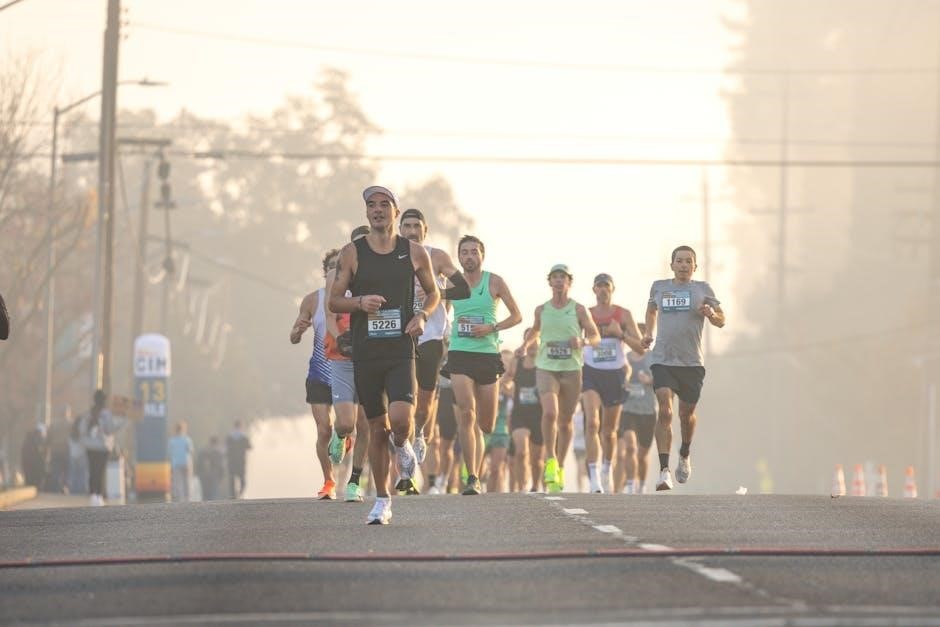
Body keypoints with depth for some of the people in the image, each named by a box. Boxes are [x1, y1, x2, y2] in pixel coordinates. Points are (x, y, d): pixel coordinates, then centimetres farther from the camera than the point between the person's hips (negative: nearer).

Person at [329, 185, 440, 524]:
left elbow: (433, 293, 17)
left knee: (401, 419, -22)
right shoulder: (352, 253, 3)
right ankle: (382, 501, 19)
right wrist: (360, 302, -15)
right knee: (377, 428, 6)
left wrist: (422, 315, -3)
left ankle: (404, 449, 15)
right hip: (365, 353, 1)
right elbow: (334, 301, 5)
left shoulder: (415, 253, 4)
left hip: (401, 352, -1)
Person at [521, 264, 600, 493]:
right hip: (546, 368, 0)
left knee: (565, 421, 8)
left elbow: (596, 337, 4)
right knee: (550, 413, -23)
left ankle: (560, 467, 25)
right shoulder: (541, 310, 6)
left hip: (572, 370, 0)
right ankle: (550, 460, -7)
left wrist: (583, 341, -18)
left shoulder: (579, 310, 0)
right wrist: (526, 344, 6)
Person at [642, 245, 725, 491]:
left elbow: (721, 321, 7)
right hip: (662, 360, 0)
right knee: (664, 410, -17)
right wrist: (649, 333, 15)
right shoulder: (659, 287, 10)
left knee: (686, 413, 12)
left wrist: (711, 314, -15)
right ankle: (664, 470, -22)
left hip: (692, 363, 0)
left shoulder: (702, 289, 6)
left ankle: (685, 455, 44)